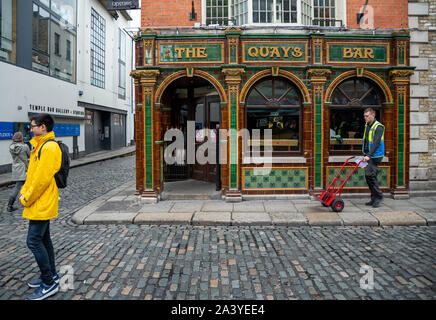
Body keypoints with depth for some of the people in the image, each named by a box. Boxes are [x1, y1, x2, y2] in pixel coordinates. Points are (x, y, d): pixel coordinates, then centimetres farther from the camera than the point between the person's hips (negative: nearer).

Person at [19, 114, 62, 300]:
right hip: (41, 204, 10)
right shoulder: (40, 146, 14)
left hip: (42, 204, -10)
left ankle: (49, 284, 2)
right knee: (43, 239, 16)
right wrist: (24, 192, 10)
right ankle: (51, 276, 28)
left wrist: (27, 199, -14)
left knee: (34, 241, -7)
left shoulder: (49, 147, -18)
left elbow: (43, 178, -23)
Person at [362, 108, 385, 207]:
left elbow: (376, 143, -25)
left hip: (375, 156, -9)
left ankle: (379, 196, 0)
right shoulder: (367, 126, 12)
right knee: (368, 176, 9)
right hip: (368, 155, 9)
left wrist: (368, 155, -33)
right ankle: (374, 199, 17)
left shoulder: (378, 127, -14)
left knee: (370, 175, -14)